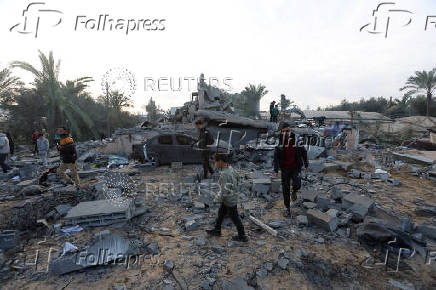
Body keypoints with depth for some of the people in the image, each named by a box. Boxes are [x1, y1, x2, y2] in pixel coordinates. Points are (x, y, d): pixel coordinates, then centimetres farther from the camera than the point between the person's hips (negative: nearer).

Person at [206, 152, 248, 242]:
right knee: (220, 213, 24)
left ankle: (242, 236, 35)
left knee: (235, 218, 13)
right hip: (230, 197, 9)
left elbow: (224, 192, -32)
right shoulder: (229, 168, -7)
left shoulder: (224, 175, -35)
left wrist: (216, 200, -14)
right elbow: (236, 175, 12)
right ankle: (217, 230, 45)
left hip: (230, 200, -9)